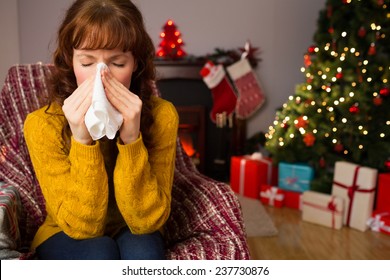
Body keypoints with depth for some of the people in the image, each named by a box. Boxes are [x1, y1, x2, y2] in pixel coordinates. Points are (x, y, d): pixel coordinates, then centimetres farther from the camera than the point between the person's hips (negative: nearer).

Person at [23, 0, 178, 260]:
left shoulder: (161, 115, -21)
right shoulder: (43, 124, -22)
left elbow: (148, 220, -22)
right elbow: (82, 224, -22)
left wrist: (131, 138, -37)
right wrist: (82, 139, -36)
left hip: (133, 234, 1)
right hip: (68, 235, 0)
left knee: (142, 251, -30)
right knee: (100, 254, -31)